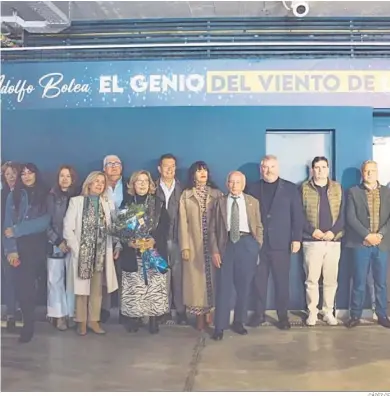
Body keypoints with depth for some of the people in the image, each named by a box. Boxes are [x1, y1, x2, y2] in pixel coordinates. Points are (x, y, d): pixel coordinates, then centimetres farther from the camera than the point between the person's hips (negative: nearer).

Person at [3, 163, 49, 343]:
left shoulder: (44, 196, 3)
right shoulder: (13, 195, 6)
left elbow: (44, 222, -9)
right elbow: (8, 224, -1)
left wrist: (16, 230, -14)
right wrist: (11, 249, -13)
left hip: (37, 246, -1)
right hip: (18, 246, 1)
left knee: (28, 283, -3)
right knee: (21, 284, -2)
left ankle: (28, 323, 8)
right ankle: (28, 321, 13)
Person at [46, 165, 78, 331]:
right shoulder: (52, 196, 4)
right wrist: (57, 240, -8)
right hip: (55, 244, 0)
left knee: (72, 279, 1)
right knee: (55, 279, 0)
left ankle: (71, 313, 10)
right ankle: (59, 315, 8)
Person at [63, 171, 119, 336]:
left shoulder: (109, 203, 9)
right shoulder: (76, 201, 1)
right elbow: (68, 227, -5)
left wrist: (118, 245, -7)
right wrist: (76, 248, -12)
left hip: (101, 252, 3)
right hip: (82, 252, -2)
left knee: (97, 289, 9)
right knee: (82, 288, 4)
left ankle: (93, 320, 18)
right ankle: (81, 321, 16)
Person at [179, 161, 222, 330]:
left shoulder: (216, 193, 6)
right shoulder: (186, 195, 4)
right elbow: (183, 222, 0)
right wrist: (184, 246, -7)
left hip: (213, 242, 1)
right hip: (194, 243, -1)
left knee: (212, 276, 3)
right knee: (196, 278, 2)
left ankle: (209, 312, 14)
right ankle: (200, 316, 10)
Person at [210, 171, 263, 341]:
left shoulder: (253, 202, 8)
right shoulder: (220, 201, 6)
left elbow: (259, 227, 9)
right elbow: (213, 228, 3)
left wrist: (257, 248, 1)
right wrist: (214, 250, -5)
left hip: (247, 244, 1)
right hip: (226, 244, -1)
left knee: (244, 286, 9)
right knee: (223, 286, 1)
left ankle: (238, 322, 24)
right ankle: (220, 326, 8)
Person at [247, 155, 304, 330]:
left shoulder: (290, 188, 5)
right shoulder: (253, 189, 8)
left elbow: (297, 215, 2)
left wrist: (296, 238, -5)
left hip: (281, 243, -1)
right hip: (258, 243, 1)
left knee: (282, 281, 4)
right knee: (259, 280, 6)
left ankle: (283, 315, 15)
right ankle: (259, 313, 18)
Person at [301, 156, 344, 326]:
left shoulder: (337, 188, 10)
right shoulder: (304, 188, 3)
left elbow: (342, 214, 4)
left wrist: (333, 231, -10)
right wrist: (312, 230, -13)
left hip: (333, 241, 2)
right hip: (312, 241, -2)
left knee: (331, 279, 6)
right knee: (311, 279, 1)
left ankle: (328, 312, 17)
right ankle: (312, 312, 12)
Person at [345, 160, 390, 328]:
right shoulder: (353, 192, 3)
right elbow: (351, 218, -6)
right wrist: (367, 235, -14)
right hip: (361, 243, -2)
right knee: (359, 282, 2)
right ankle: (355, 315, 11)